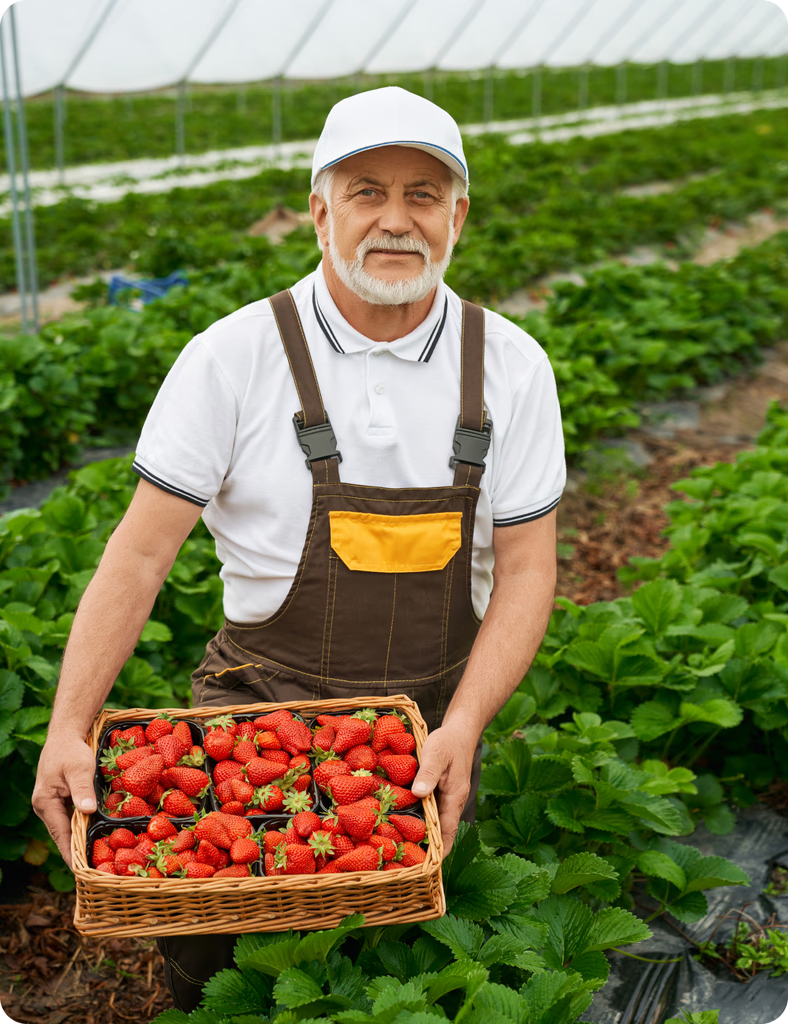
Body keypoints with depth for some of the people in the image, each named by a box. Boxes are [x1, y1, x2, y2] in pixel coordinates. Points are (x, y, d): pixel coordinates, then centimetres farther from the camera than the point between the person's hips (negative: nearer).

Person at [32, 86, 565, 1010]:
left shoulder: (511, 368, -3)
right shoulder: (234, 357, -10)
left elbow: (526, 569, -2)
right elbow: (139, 554, -8)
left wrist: (462, 729, -16)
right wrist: (68, 727, -17)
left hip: (434, 709, 2)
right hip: (266, 694, -2)